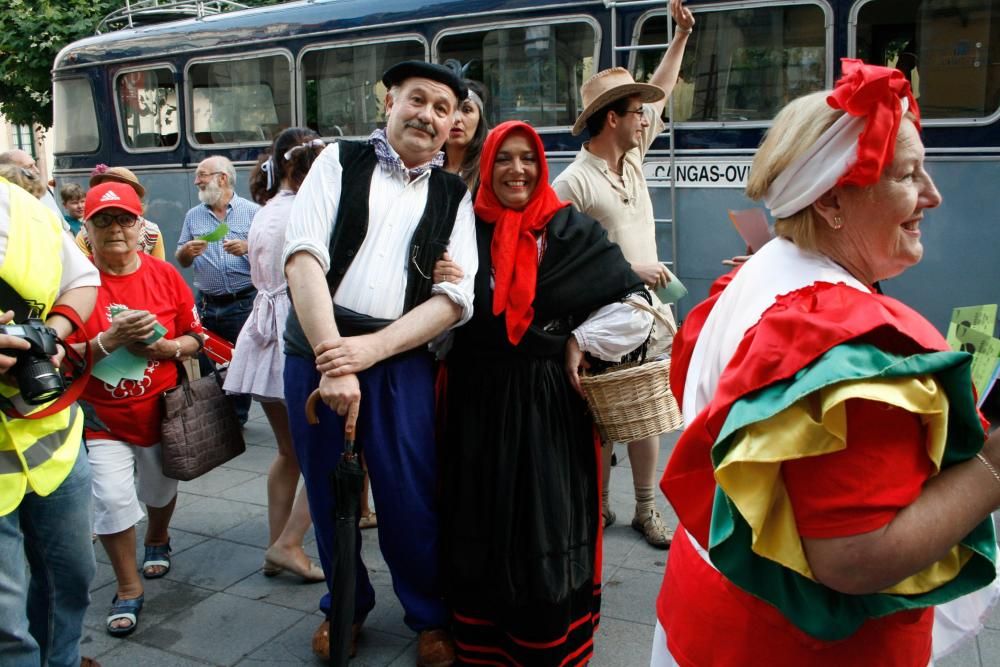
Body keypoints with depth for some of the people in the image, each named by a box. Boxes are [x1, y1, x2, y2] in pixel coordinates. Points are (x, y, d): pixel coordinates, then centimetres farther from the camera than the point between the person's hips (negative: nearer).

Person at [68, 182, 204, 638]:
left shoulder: (164, 275, -5)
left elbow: (197, 338, 0)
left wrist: (166, 348, -20)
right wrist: (110, 340, -30)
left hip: (160, 409, 3)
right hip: (103, 416, -2)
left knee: (160, 489, 20)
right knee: (112, 499, -11)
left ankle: (157, 540, 53)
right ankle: (128, 589, 11)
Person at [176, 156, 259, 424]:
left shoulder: (252, 212, 1)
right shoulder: (193, 216, 12)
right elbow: (181, 261, 15)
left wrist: (248, 248, -18)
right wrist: (187, 251, -7)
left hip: (244, 302, -3)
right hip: (207, 304, 3)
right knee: (203, 364, 7)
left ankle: (238, 417, 19)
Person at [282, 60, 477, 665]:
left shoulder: (454, 197, 9)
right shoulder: (340, 162, 5)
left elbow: (453, 298, -1)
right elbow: (304, 257, -8)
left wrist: (369, 350, -15)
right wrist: (332, 358, -18)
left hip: (401, 359, 0)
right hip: (317, 349, 0)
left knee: (410, 499, 3)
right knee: (328, 489, 13)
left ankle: (430, 617, 28)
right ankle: (347, 604, 37)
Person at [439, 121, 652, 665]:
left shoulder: (571, 230, -1)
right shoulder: (466, 228, 3)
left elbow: (636, 308, 0)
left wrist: (581, 340, -6)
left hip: (549, 403, -2)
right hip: (479, 401, 2)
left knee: (547, 524, 4)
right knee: (483, 522, 11)